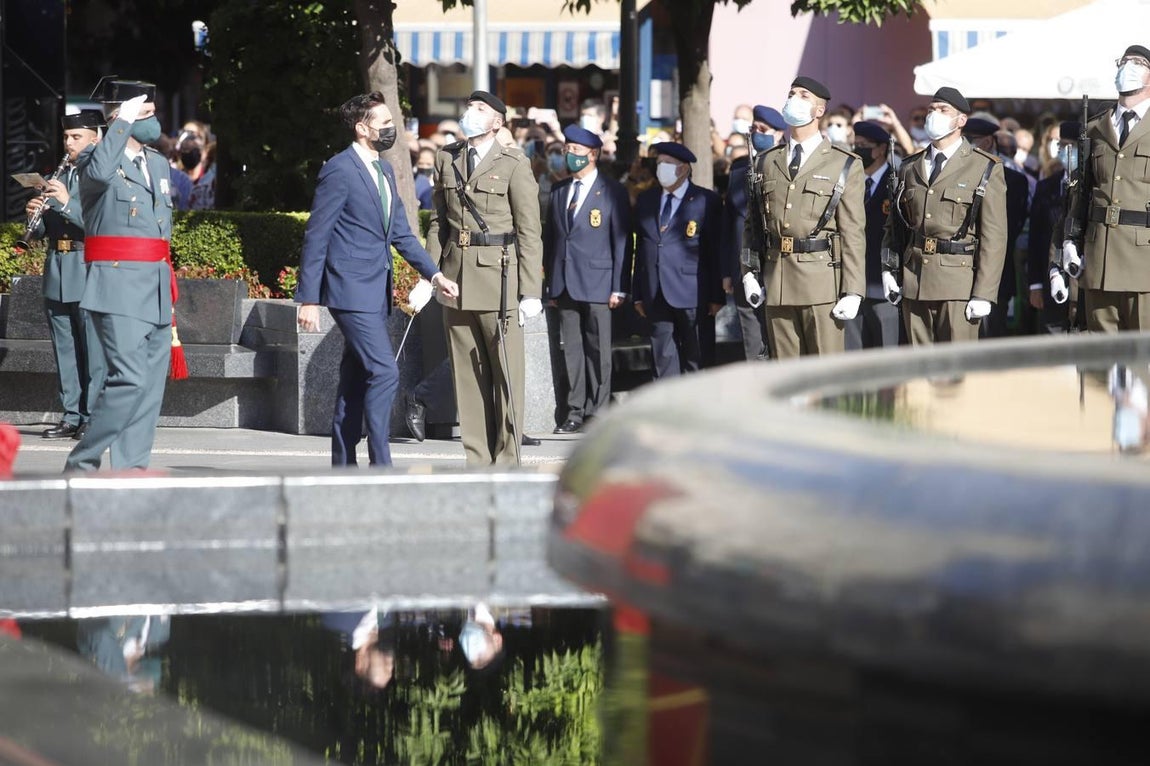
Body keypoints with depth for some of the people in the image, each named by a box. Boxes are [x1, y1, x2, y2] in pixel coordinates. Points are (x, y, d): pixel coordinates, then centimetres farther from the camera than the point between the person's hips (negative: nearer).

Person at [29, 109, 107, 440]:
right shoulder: (59, 178, 18)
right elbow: (41, 231, 19)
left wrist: (67, 204, -22)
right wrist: (35, 214, -3)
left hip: (88, 273, -7)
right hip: (57, 275, 7)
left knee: (92, 350, -6)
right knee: (64, 348, 8)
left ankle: (93, 417, -3)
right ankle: (71, 416, 13)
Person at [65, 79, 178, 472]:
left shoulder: (158, 163, 20)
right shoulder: (96, 157, -3)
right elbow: (98, 172, -29)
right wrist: (124, 121, -20)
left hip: (157, 291, 8)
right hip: (119, 287, -8)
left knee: (151, 386, 5)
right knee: (130, 379, -17)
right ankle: (81, 463, -8)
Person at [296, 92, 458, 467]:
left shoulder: (384, 170, 16)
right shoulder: (340, 170, -11)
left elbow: (401, 233, 19)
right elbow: (316, 237, -11)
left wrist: (435, 274, 7)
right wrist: (309, 299, -13)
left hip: (375, 292, 9)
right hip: (351, 290, -9)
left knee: (356, 381, 10)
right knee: (383, 373, -16)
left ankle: (343, 469, 14)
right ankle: (380, 467, -15)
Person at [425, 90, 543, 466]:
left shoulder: (514, 163, -2)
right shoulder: (446, 159, 12)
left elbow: (529, 231, -4)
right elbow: (438, 220, 16)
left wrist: (530, 291, -9)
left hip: (498, 277, -5)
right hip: (457, 276, 5)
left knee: (507, 372, -4)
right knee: (466, 374, 6)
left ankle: (507, 459, 0)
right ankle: (476, 458, 10)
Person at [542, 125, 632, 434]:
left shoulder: (612, 191, 0)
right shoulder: (559, 191, 15)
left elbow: (622, 241, -2)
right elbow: (550, 238, 16)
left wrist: (619, 287, -8)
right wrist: (550, 283, 10)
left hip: (597, 283, -5)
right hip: (565, 284, 5)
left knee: (598, 350, -2)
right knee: (572, 350, 4)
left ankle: (597, 413, 2)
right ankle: (575, 412, 7)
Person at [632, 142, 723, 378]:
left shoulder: (705, 201, 0)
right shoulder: (646, 201, 14)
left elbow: (716, 251, -2)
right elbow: (640, 249, 15)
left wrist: (717, 297, -6)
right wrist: (638, 294, 10)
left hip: (691, 296, -4)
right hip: (656, 295, 4)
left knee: (695, 361, 0)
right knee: (663, 359, 4)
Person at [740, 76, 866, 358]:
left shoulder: (844, 165, 3)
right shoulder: (769, 161, 15)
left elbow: (853, 232, -2)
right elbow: (753, 222, 17)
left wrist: (852, 292, -8)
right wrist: (749, 273, 6)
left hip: (822, 281, -4)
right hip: (777, 281, 4)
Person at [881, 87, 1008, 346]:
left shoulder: (986, 169, 1)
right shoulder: (910, 167, 16)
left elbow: (994, 236, -4)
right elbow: (894, 224, 21)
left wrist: (983, 294, -10)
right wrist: (889, 269, 6)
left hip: (959, 284, -5)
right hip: (914, 284, 5)